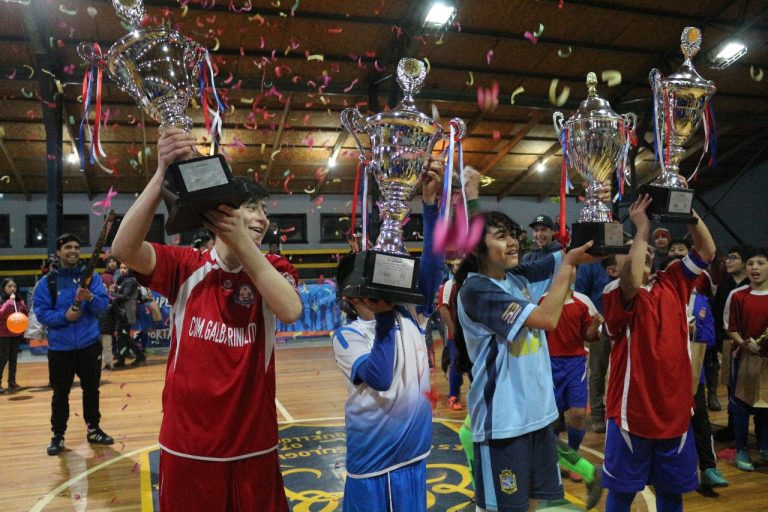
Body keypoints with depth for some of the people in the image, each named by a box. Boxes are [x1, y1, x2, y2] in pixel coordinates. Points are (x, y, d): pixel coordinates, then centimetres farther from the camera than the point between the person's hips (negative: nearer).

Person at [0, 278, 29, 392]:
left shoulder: (19, 301, 5)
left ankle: (12, 382, 19)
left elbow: (26, 313, 15)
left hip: (17, 334, 5)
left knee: (13, 359, 11)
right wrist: (10, 301, -24)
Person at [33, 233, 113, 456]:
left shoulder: (91, 276, 0)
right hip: (60, 347, -1)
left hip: (89, 345, 1)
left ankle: (94, 430, 26)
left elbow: (104, 305, -8)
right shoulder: (48, 281, -2)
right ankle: (58, 435, 20)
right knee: (60, 393, 7)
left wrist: (90, 298, -28)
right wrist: (64, 316, -21)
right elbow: (41, 313, -6)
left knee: (91, 389, 12)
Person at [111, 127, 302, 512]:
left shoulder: (274, 269, -1)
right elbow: (124, 249, -22)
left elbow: (290, 311, -22)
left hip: (254, 445, 1)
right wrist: (163, 174, -34)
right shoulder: (185, 266, -4)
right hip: (188, 445, -1)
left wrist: (241, 242, -30)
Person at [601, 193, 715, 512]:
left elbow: (706, 251, 3)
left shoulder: (672, 284, 5)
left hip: (676, 411, 5)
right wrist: (641, 228, -25)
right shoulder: (616, 293, -11)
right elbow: (632, 280, -33)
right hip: (632, 412, -5)